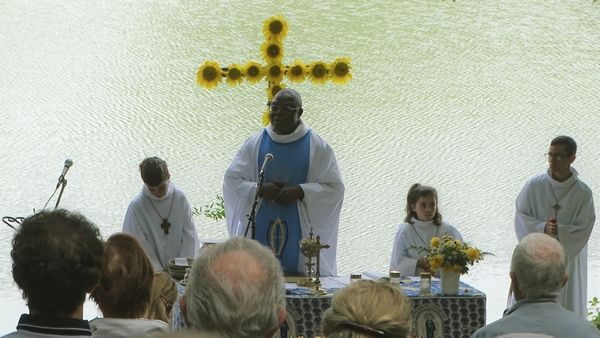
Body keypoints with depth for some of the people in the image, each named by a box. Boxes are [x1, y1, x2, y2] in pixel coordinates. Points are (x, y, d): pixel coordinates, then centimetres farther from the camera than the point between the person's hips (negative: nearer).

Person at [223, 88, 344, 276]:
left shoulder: (317, 147, 4)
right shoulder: (255, 144, 9)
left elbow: (334, 187, -1)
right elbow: (231, 180, 6)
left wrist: (300, 192, -15)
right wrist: (259, 190, -12)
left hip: (300, 234, -1)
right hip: (259, 232, 1)